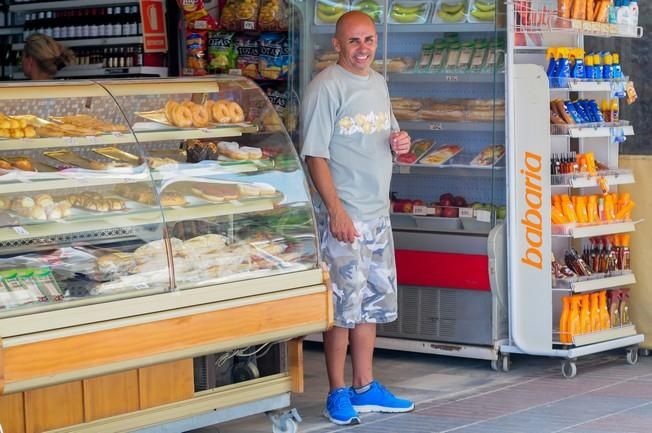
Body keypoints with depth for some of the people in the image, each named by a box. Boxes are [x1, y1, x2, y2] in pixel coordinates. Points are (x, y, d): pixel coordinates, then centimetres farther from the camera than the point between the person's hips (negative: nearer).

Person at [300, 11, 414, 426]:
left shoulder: (378, 83, 12)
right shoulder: (326, 87, -12)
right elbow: (315, 155, -15)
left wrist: (399, 144, -1)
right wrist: (336, 211, -21)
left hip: (378, 212, 8)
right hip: (342, 215, -8)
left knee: (373, 301, 13)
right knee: (344, 303, -5)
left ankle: (365, 388, 23)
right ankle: (338, 394, 5)